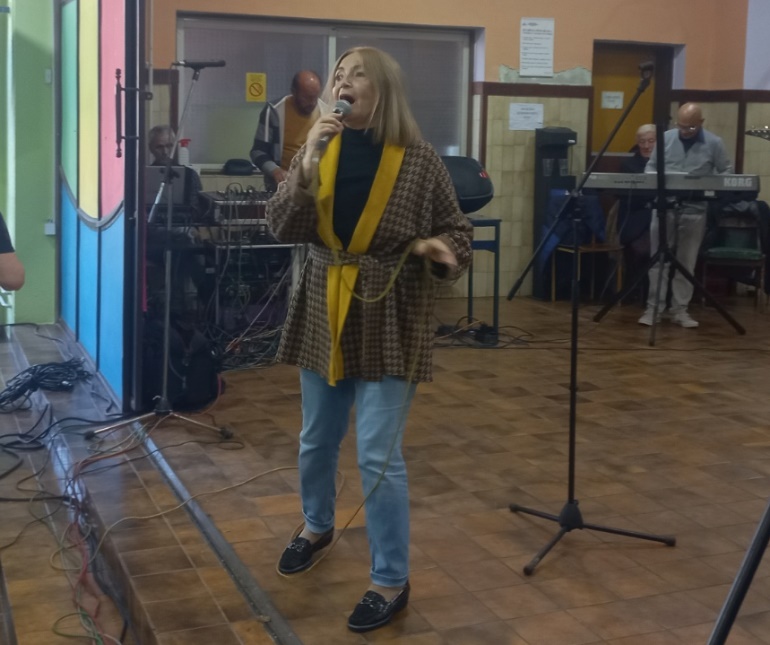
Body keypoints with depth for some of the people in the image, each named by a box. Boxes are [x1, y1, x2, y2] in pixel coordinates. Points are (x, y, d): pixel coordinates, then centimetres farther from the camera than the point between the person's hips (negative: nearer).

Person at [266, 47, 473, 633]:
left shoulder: (419, 160, -8)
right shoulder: (319, 151, 1)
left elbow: (456, 231, 0)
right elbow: (283, 228, -8)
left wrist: (440, 249, -22)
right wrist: (308, 167, -21)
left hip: (390, 322, -4)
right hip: (324, 315, 4)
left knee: (379, 456, -4)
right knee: (317, 441, 19)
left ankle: (392, 581, 11)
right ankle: (318, 526, 47)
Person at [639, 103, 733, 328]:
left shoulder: (714, 143, -1)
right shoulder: (666, 138, 3)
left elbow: (726, 172, 4)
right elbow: (650, 166, 11)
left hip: (695, 209, -1)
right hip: (664, 206, 1)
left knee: (687, 262, 5)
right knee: (658, 259, 1)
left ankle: (680, 309, 11)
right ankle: (654, 307, 5)